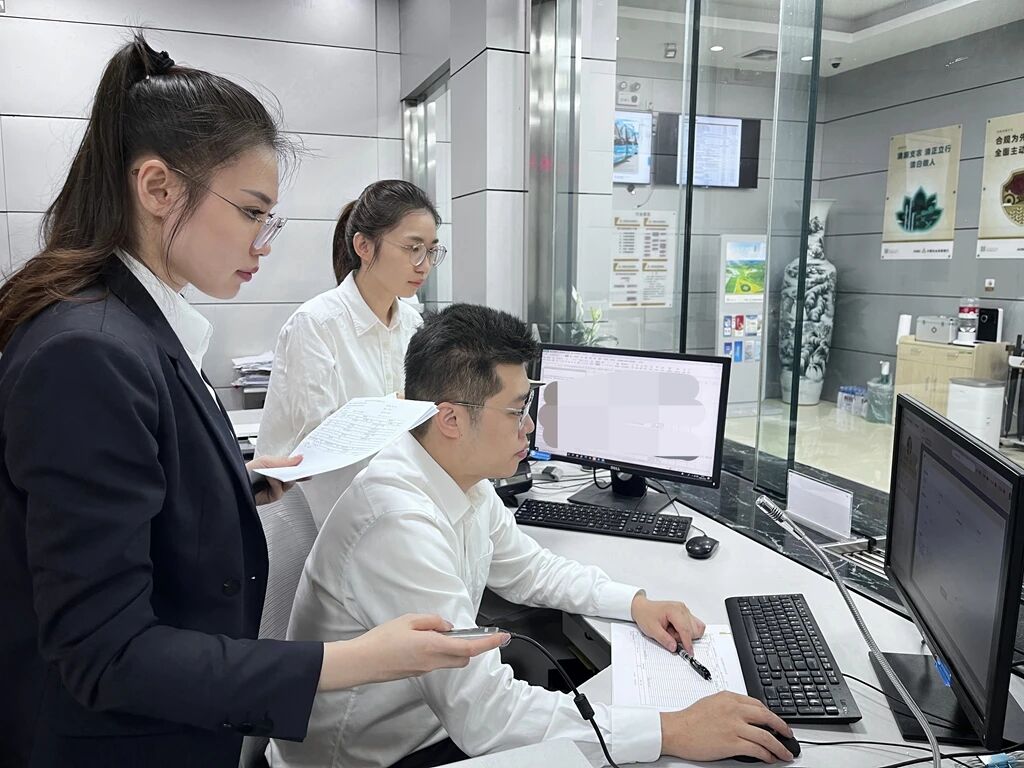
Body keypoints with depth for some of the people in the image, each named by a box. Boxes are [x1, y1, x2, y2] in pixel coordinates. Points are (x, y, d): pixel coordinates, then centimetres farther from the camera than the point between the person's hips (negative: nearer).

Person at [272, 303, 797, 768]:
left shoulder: (465, 480, -5)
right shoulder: (400, 520, -33)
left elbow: (527, 569, 12)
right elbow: (483, 714, -33)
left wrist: (635, 603, -1)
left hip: (440, 715, 7)